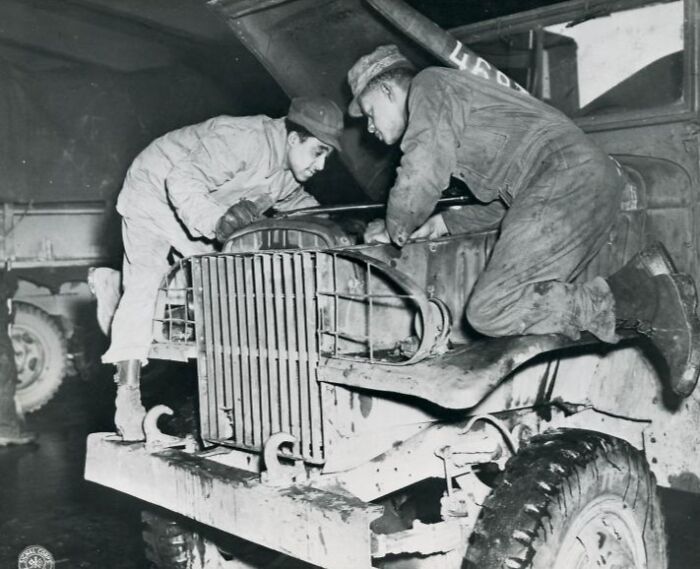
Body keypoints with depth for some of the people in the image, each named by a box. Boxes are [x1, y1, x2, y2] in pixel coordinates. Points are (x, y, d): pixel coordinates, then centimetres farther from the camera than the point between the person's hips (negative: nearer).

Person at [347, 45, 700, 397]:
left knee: (490, 313, -17)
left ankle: (642, 298, -17)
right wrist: (440, 224, 24)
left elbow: (421, 179, -9)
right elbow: (501, 204, 32)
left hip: (568, 179, -10)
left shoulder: (429, 84, 5)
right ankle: (643, 282, -3)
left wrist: (395, 231, 8)